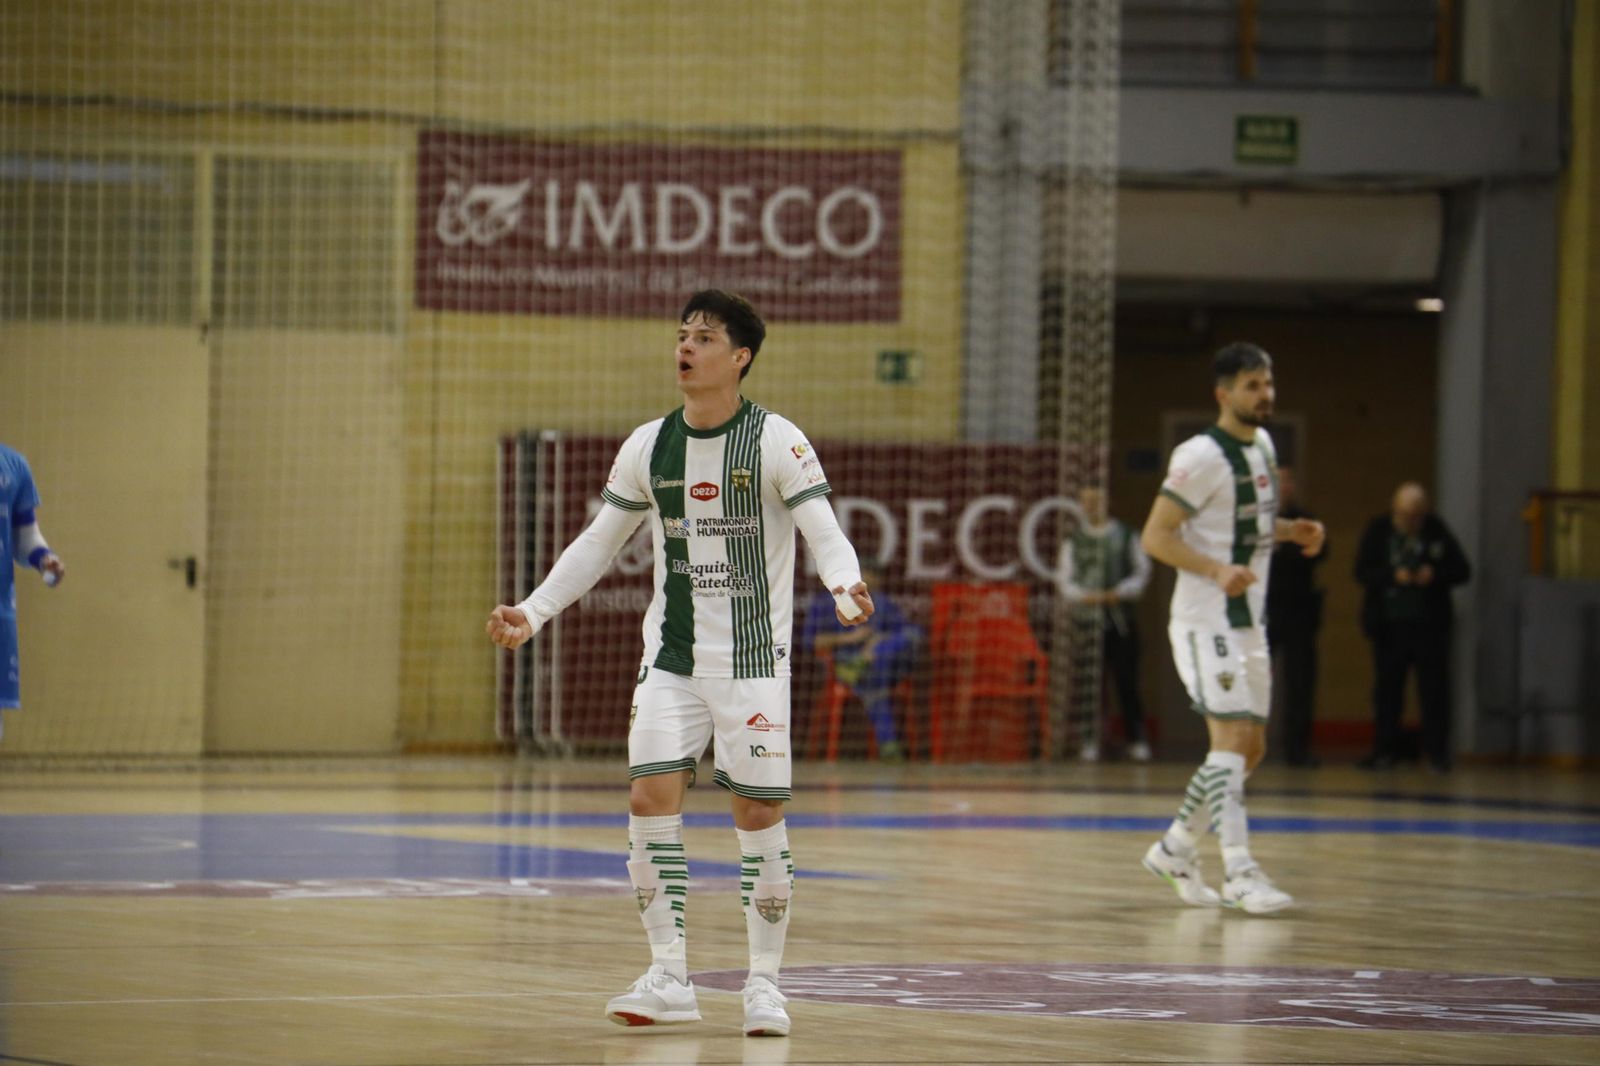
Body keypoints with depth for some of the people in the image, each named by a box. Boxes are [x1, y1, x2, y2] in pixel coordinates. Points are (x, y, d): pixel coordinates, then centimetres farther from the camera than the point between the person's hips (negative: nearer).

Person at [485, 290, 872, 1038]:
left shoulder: (776, 442, -7)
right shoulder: (649, 446, 6)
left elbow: (825, 534, -13)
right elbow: (598, 543, 13)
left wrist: (846, 586, -34)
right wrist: (533, 612, 5)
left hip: (754, 658, -4)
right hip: (672, 658, 4)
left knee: (759, 815, -5)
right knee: (650, 796, -8)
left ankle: (764, 983, 7)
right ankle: (668, 979, -1)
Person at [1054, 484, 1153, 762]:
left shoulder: (1125, 536, 9)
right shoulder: (1073, 540, 10)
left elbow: (1141, 571, 7)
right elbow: (1064, 579, 8)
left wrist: (1119, 593, -9)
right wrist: (1086, 596, -11)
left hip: (1120, 618, -1)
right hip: (1086, 619, 1)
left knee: (1127, 681, -4)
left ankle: (1136, 740, 1)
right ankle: (1090, 742, 2)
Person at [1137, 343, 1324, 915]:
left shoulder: (1262, 445, 13)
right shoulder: (1201, 456, -15)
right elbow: (1156, 536, -17)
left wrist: (1289, 530, 7)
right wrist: (1218, 570, -29)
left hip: (1247, 621, 9)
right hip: (1206, 622, -9)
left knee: (1250, 748, 12)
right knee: (1232, 738, -16)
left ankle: (1176, 848, 25)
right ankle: (1239, 872, -20)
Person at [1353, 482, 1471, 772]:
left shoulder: (1436, 531, 2)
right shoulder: (1378, 530, 1)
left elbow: (1462, 570, 4)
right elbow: (1362, 572, -4)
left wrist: (1435, 575, -15)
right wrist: (1393, 576, -20)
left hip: (1430, 625, 0)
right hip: (1389, 625, 0)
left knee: (1434, 688, -2)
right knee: (1387, 688, 4)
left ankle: (1436, 751, 4)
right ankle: (1384, 750, 12)